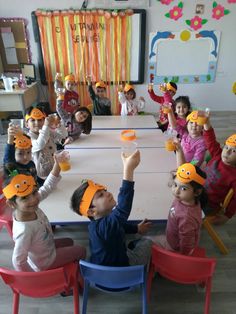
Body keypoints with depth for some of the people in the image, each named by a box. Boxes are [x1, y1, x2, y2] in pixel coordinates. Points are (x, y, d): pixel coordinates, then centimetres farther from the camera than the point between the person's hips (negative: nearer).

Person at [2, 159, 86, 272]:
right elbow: (18, 262, -33)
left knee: (69, 242, 28)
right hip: (44, 264, -6)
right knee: (81, 251, 10)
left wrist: (57, 164, -25)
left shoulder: (31, 207, -22)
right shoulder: (24, 231, -42)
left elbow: (47, 187, -14)